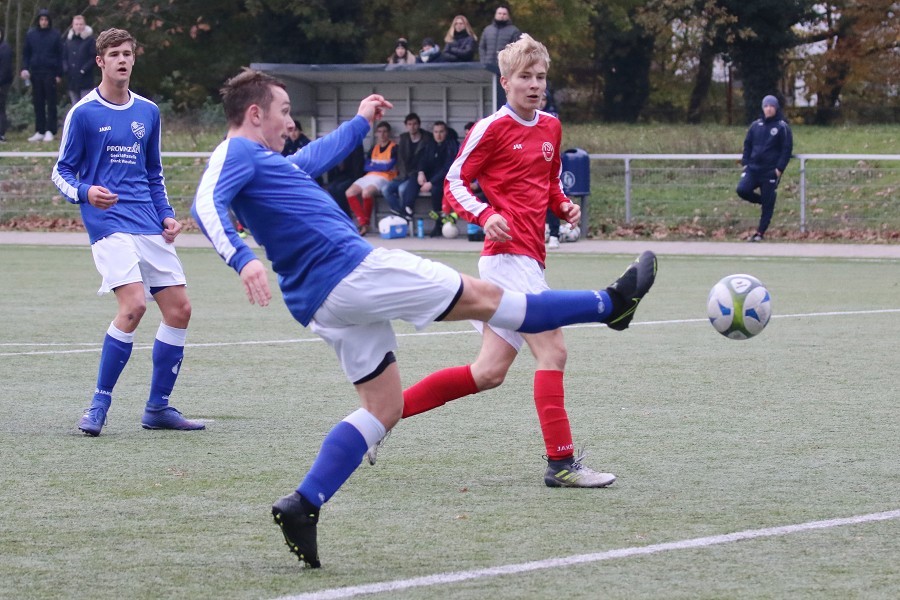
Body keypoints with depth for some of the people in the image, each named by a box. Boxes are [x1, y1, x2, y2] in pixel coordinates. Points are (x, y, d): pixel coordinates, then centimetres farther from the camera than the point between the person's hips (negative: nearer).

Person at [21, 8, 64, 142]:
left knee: (51, 102, -2)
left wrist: (59, 74, -4)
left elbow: (60, 55, 1)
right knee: (38, 103, 4)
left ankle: (50, 131, 0)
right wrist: (25, 68, -5)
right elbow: (26, 53, 10)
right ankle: (39, 131, 8)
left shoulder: (54, 35, 0)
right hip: (35, 72, 3)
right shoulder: (31, 34, 6)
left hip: (50, 73, -3)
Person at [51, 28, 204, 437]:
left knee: (178, 309, 1)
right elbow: (61, 172, 1)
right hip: (108, 221, -6)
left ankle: (158, 408, 12)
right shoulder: (83, 113, -2)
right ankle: (98, 405, -12)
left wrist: (166, 215, 9)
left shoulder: (148, 112, 14)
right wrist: (85, 193, -20)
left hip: (149, 226, 6)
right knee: (133, 304, -23)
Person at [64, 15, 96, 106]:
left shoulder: (90, 39, -4)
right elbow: (64, 56, 17)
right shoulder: (69, 39, 12)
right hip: (72, 80, 5)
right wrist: (65, 67, 0)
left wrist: (85, 69, -14)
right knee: (75, 105, 11)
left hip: (85, 79, -5)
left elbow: (94, 57, -7)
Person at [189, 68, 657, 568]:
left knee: (384, 406, 12)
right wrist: (242, 259, -44)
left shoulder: (262, 160, 22)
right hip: (349, 269, -11)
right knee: (482, 297, 1)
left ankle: (303, 506, 0)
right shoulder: (236, 153, -8)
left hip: (322, 301, 11)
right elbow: (207, 205, -27)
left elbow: (315, 159, 42)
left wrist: (360, 123, 56)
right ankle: (611, 304, 13)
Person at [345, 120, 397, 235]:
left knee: (366, 192, -34)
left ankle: (366, 223, -19)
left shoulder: (394, 148, -1)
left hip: (384, 178, -7)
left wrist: (373, 166, 1)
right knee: (350, 192, -14)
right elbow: (366, 167, 11)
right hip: (370, 176, 7)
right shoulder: (374, 148, 18)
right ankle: (363, 222, -15)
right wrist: (381, 166, -4)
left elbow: (388, 166, -11)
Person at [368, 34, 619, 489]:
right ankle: (561, 463, -13)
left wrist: (563, 205, 9)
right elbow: (455, 182, -4)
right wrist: (485, 215, -21)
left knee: (489, 372, 7)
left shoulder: (550, 127, 17)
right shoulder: (492, 128, -6)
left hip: (529, 259, 9)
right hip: (508, 253, -9)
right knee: (552, 351, -15)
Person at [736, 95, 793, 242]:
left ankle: (760, 232, 9)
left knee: (767, 203, -1)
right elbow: (747, 145, 16)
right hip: (753, 168, 4)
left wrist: (779, 168, -13)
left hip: (771, 171, -4)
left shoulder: (782, 127, -2)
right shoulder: (756, 125, 11)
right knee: (742, 189, -18)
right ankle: (763, 200, 11)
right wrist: (745, 163, 4)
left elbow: (787, 150, -4)